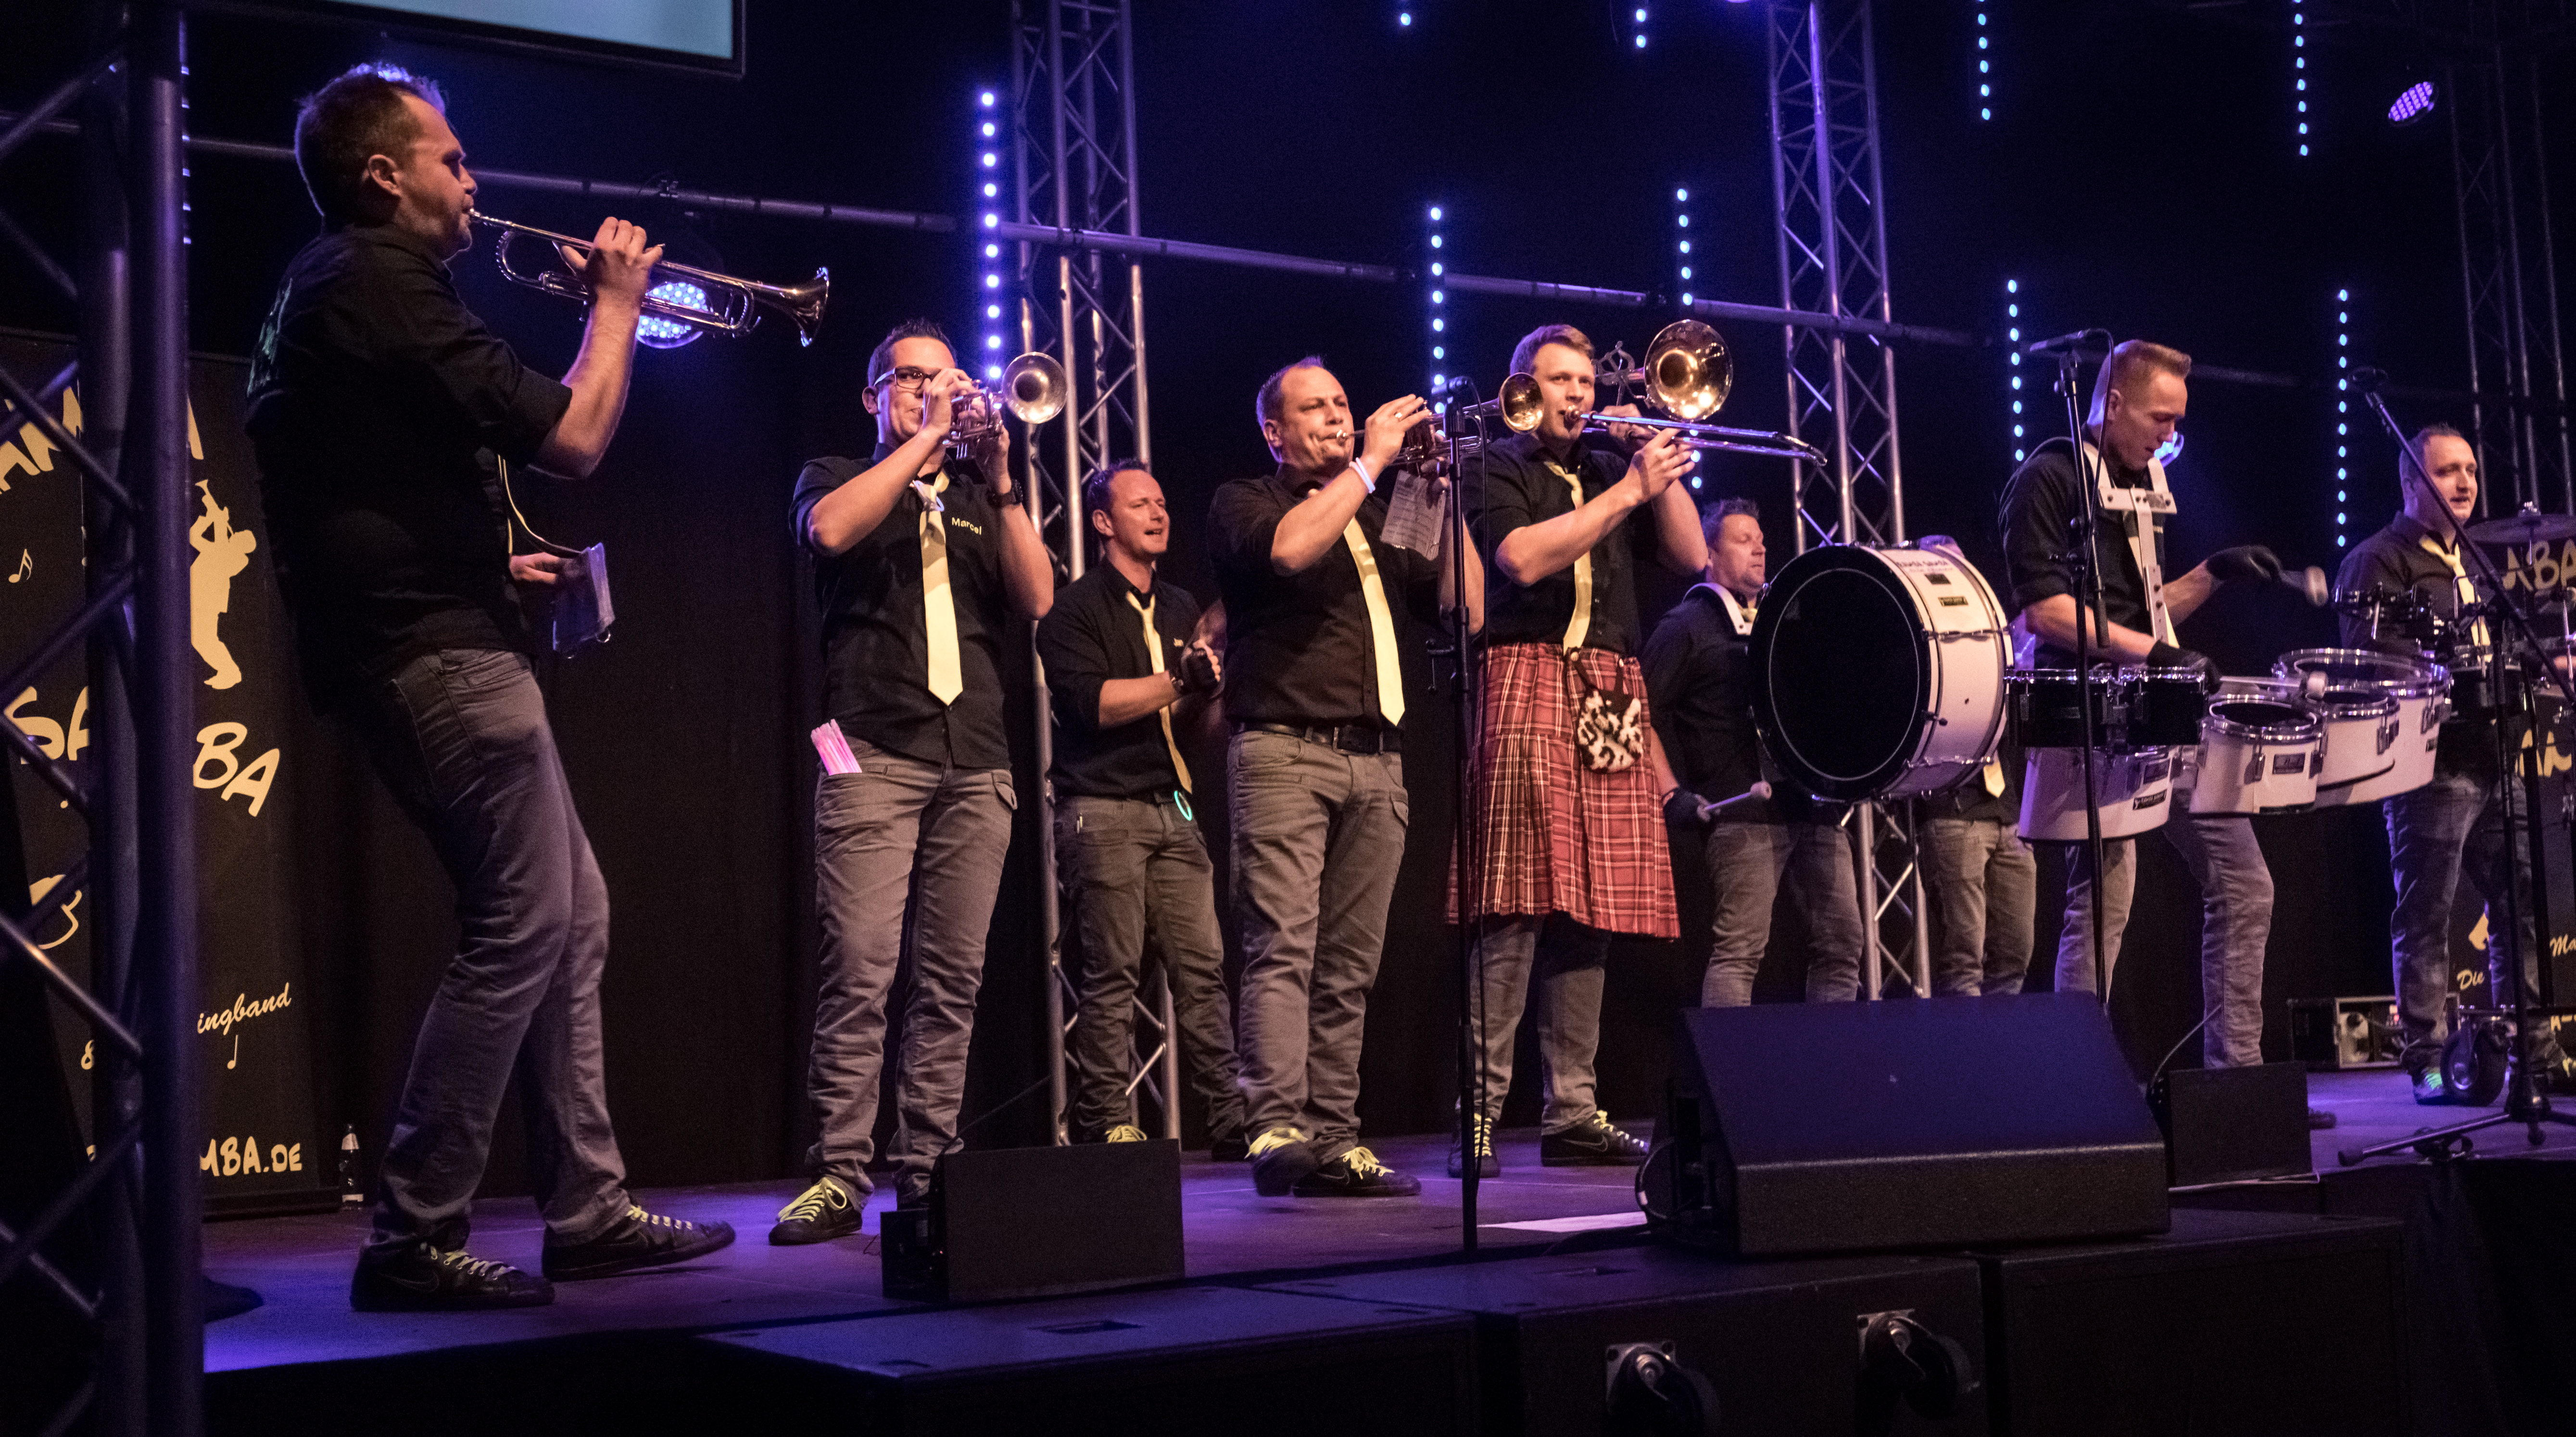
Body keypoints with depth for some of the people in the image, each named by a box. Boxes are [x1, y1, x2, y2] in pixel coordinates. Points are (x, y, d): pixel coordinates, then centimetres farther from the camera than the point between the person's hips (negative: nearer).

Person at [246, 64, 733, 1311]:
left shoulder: (326, 291, 20)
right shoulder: (381, 283, -12)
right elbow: (573, 438, -16)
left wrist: (485, 563, 21)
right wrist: (616, 304, -1)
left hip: (424, 642, 11)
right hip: (438, 653, -11)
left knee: (571, 920, 12)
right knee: (521, 928, -10)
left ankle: (587, 1209, 16)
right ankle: (412, 1241, -5)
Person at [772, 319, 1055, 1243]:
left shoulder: (978, 500, 23)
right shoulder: (840, 477, 15)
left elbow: (1038, 598, 8)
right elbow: (828, 528, -10)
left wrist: (999, 481, 0)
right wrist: (926, 439, -5)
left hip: (977, 765, 4)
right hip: (876, 753, -4)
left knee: (952, 980, 0)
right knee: (859, 971, -13)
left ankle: (927, 1172, 4)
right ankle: (838, 1179, -12)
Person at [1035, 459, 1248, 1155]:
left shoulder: (1180, 610, 20)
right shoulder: (1075, 609, 0)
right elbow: (1095, 703, -13)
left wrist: (1202, 693, -1)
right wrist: (1178, 683, -14)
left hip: (1171, 808, 6)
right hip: (1104, 811, -5)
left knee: (1203, 967, -1)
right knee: (1113, 973, -6)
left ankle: (1233, 1121, 0)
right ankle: (1109, 1125, -1)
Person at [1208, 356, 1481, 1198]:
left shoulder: (1376, 524, 25)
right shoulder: (1245, 503, 9)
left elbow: (1467, 610, 16)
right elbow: (1290, 547, -16)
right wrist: (1372, 462, -7)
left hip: (1377, 763, 6)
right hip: (1286, 754, -6)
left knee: (1349, 965, 2)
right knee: (1282, 948, -15)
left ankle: (1333, 1143, 3)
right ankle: (1276, 1135, -21)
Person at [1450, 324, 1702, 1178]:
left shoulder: (1612, 468, 23)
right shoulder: (1497, 471, 7)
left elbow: (1691, 558, 15)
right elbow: (1524, 559, -11)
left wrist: (1663, 472, 5)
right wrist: (1626, 492, -10)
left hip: (1612, 703, 5)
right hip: (1530, 684, -5)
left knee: (1591, 909, 2)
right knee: (1516, 912, -13)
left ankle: (1572, 1113, 6)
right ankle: (1480, 1113, -12)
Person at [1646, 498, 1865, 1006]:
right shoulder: (1687, 625, 4)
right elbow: (1646, 709, -4)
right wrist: (1674, 792, -11)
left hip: (1815, 806, 7)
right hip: (1744, 811, -7)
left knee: (1841, 944, 3)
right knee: (1739, 950, -10)